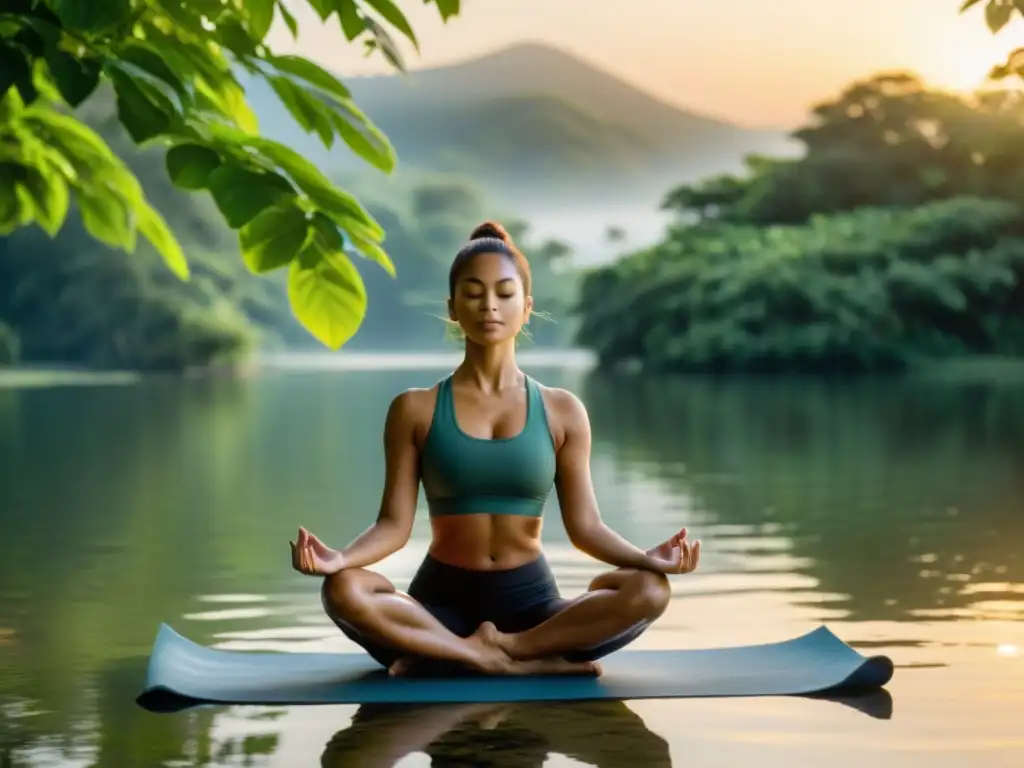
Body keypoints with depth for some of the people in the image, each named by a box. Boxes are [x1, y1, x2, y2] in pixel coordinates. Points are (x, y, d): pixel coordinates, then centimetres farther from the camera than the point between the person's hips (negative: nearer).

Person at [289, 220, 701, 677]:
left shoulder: (562, 411, 4)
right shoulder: (415, 409, 1)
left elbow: (584, 526, 0)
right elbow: (395, 524, -4)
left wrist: (647, 557, -20)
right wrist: (340, 557, -25)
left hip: (530, 600, 2)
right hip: (441, 600, -1)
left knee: (649, 590, -27)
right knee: (342, 591, -32)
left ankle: (441, 653, -23)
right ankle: (528, 660, -27)